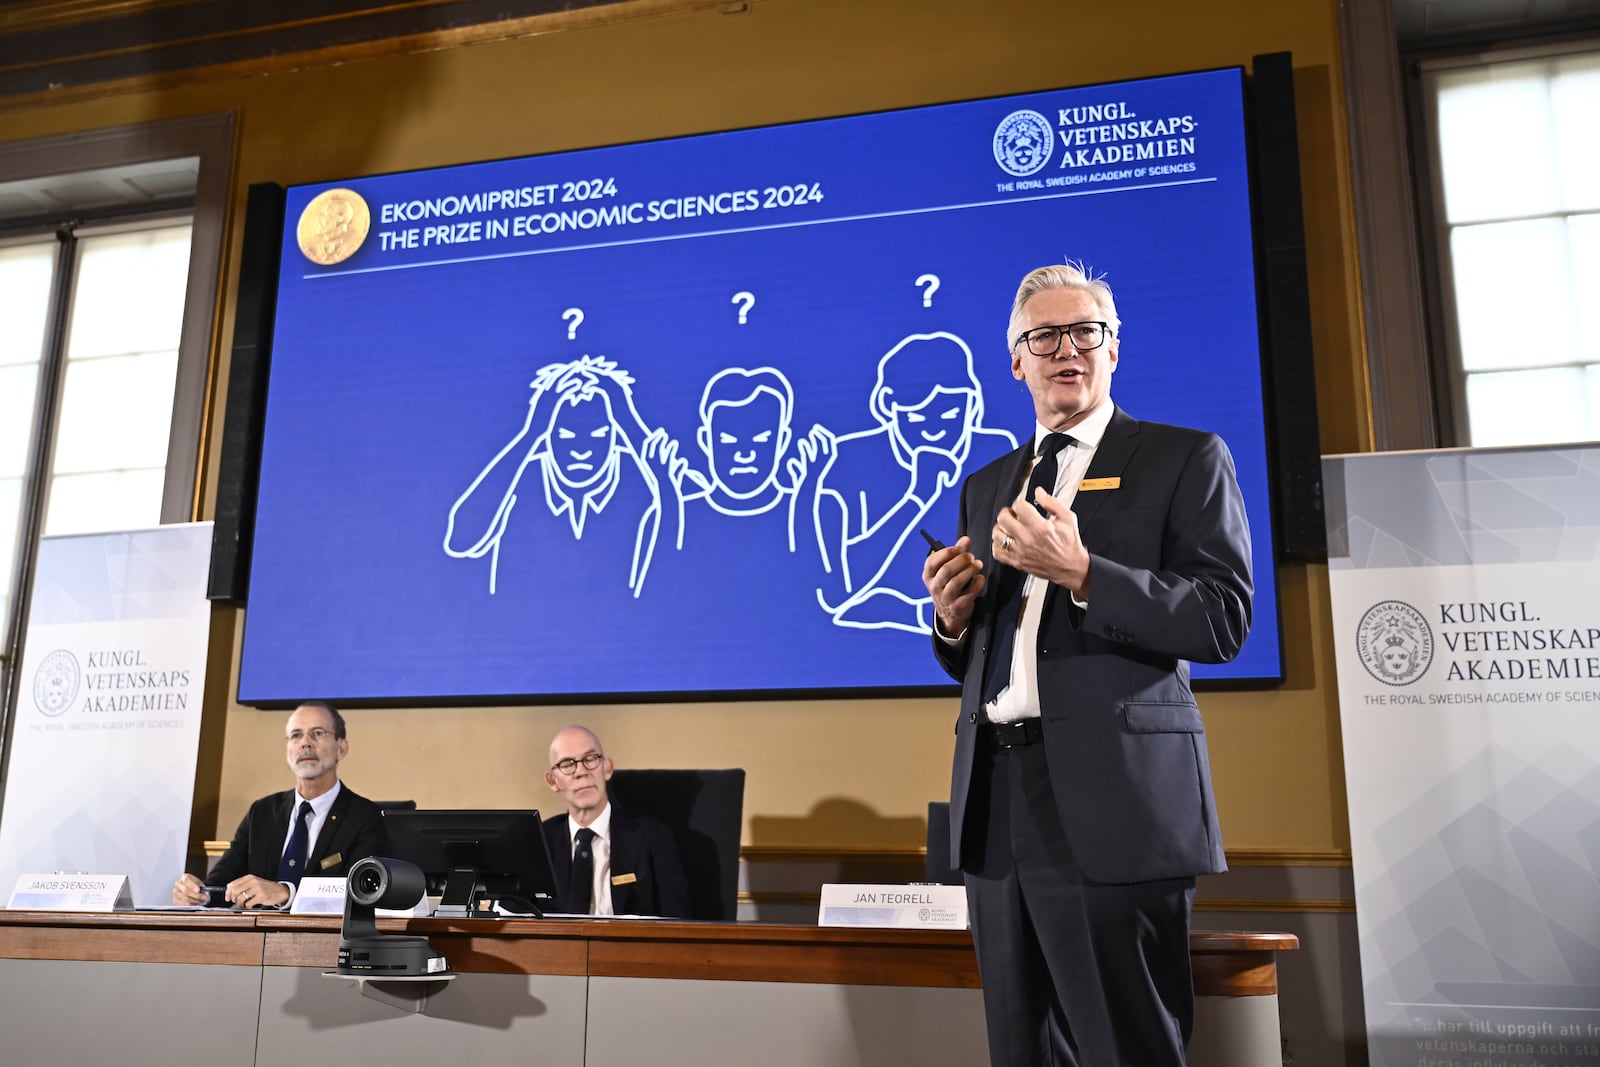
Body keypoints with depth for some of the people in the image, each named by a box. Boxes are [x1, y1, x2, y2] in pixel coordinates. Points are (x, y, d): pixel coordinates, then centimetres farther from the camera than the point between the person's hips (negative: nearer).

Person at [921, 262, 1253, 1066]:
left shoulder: (1186, 458, 3)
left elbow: (1222, 622, -9)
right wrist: (954, 617, -2)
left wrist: (1080, 572, -19)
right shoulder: (986, 487, 19)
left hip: (1112, 806, -5)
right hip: (997, 804, 5)